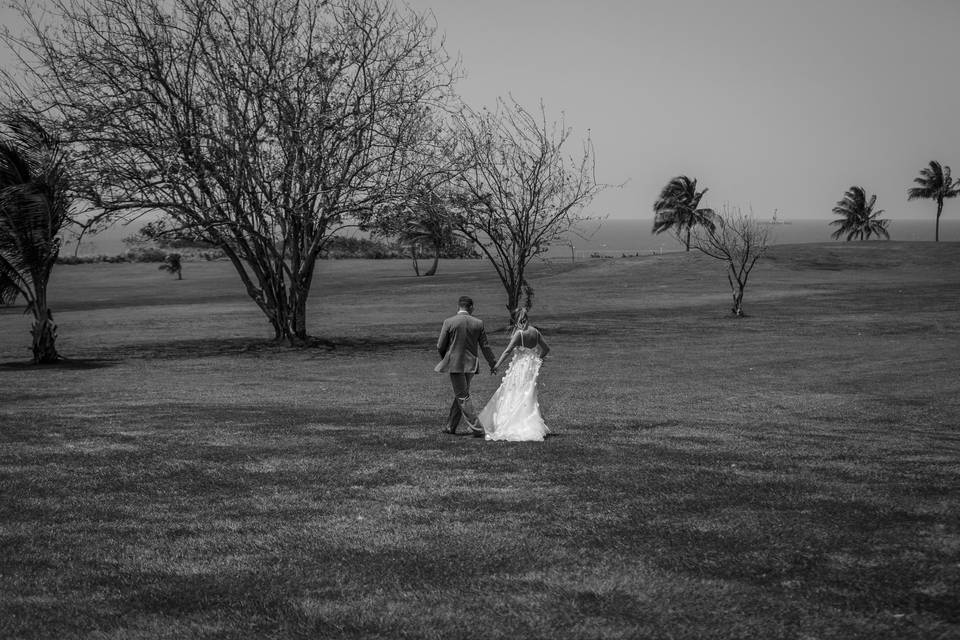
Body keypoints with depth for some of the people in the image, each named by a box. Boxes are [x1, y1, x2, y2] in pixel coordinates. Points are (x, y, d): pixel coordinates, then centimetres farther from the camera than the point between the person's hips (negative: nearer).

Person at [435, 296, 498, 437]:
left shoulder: (449, 322, -10)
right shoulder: (478, 323, -1)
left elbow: (440, 346, -5)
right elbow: (485, 347, 3)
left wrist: (444, 358, 16)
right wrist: (493, 364, 14)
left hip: (455, 364, -4)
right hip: (471, 364, 4)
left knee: (462, 397, 1)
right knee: (461, 395, 17)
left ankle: (477, 429, -5)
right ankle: (451, 427, 26)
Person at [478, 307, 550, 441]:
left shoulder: (519, 333, -13)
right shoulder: (535, 332, 4)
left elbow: (508, 350, -17)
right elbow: (546, 349, 10)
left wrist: (497, 364, -13)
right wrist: (538, 359, 24)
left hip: (520, 366, -6)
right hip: (532, 367, 6)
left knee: (513, 396, 3)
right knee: (528, 397, 12)